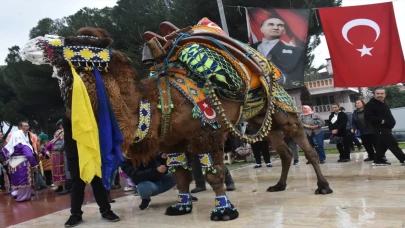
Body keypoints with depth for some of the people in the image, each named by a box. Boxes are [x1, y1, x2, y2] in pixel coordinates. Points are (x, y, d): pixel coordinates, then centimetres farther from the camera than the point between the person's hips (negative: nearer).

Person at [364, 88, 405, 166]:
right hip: (381, 129, -10)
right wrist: (380, 120, -25)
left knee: (382, 145, 11)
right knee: (393, 144, -9)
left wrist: (391, 122, 12)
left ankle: (378, 160, 17)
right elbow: (367, 116, -22)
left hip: (386, 128, 10)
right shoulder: (370, 104, -12)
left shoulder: (383, 103, 19)